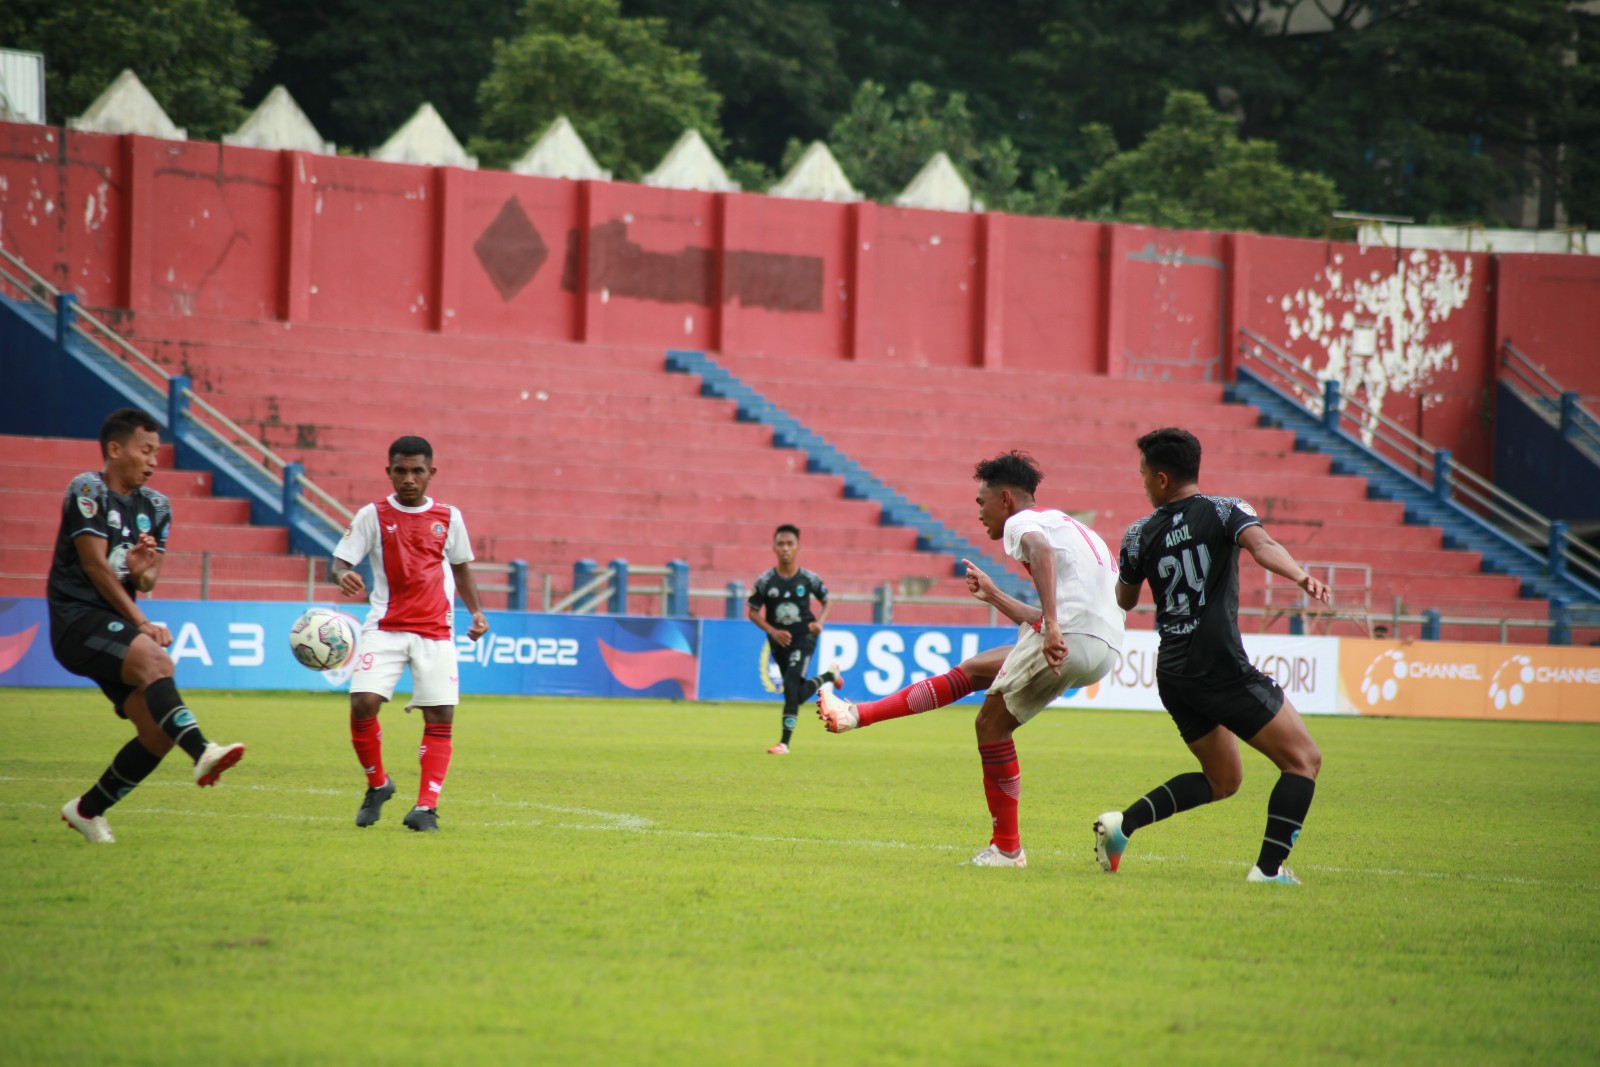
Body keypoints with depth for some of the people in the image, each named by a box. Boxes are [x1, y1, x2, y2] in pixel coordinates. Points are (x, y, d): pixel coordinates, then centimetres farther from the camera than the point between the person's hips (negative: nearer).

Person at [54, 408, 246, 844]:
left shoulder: (154, 506, 15)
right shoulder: (88, 491, -5)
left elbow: (146, 582, 13)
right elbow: (94, 564, -10)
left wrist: (144, 571, -13)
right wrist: (142, 623, -12)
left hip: (117, 629, 7)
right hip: (77, 620, -7)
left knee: (159, 733, -5)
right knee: (155, 659, -34)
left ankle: (87, 809, 13)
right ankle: (202, 752, -51)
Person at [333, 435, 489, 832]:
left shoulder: (448, 517, 8)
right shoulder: (373, 516, 2)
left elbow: (461, 567, 21)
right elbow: (341, 560, -2)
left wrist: (476, 611, 9)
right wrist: (344, 576, -25)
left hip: (436, 631, 2)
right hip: (385, 627, -2)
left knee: (440, 718, -7)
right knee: (363, 702, -18)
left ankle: (426, 807, -3)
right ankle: (377, 784, 5)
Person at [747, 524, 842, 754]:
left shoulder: (809, 578, -7)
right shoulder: (765, 580, -7)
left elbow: (826, 602, 10)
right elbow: (753, 612, 1)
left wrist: (820, 622, -10)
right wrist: (772, 631, -14)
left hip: (803, 636, -3)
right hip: (779, 640, 3)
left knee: (791, 686, -21)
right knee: (797, 694, 15)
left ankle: (785, 742, -12)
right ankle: (829, 676, 47)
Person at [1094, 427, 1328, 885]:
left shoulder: (1140, 535, 9)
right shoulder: (1225, 511, -1)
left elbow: (1125, 601, 22)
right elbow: (1261, 545, -22)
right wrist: (1300, 575, -36)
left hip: (1172, 673, 6)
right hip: (1222, 669, -6)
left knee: (1222, 779, 21)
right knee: (1303, 760, 1)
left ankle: (1123, 823, 6)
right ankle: (1269, 868, -11)